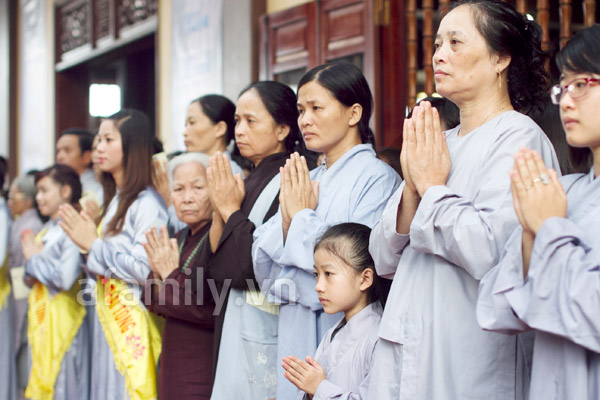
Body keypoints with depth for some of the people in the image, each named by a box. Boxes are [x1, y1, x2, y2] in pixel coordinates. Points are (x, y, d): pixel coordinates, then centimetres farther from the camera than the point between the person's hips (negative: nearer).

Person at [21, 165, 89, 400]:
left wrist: (35, 258, -10)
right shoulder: (46, 229, 14)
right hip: (40, 319, 9)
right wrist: (30, 255, 2)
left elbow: (66, 278, -23)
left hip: (61, 320, -9)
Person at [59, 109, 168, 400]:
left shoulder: (147, 203, -14)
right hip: (107, 319, 9)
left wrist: (95, 245, -15)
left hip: (134, 327, -9)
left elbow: (145, 269, -22)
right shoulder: (114, 201, 14)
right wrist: (86, 246, 3)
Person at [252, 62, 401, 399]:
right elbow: (264, 271, 8)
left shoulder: (377, 178, -10)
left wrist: (303, 216, -9)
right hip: (296, 343, 6)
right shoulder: (308, 180, 11)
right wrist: (287, 218, -8)